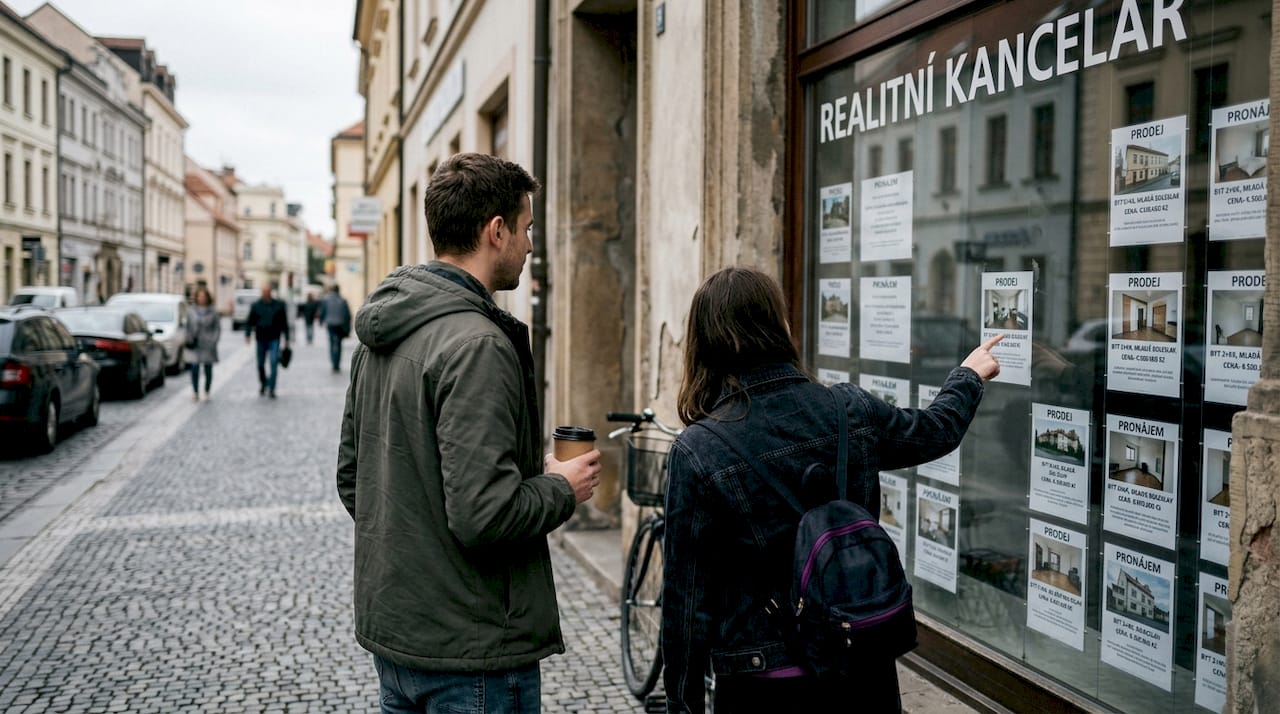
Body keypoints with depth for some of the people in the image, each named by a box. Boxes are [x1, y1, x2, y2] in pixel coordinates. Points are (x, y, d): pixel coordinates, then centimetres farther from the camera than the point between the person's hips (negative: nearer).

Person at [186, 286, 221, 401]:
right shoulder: (192, 311, 6)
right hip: (195, 345, 1)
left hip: (208, 346, -1)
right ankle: (195, 392, 7)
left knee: (208, 370, 4)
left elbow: (217, 328, 1)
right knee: (195, 369, -3)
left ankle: (206, 393, 16)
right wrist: (189, 340, 0)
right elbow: (188, 327, 11)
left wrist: (213, 341, -8)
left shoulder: (213, 312, 1)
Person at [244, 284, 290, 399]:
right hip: (261, 339, 2)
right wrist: (247, 335, -10)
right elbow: (249, 321, 4)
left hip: (274, 339, -2)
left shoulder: (279, 305, 3)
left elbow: (284, 323, 7)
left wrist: (286, 338, 6)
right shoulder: (255, 305, 5)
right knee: (261, 364, 9)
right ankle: (263, 384, 32)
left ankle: (271, 389, -9)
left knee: (273, 363, -12)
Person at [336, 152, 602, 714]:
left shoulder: (378, 337, 7)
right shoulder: (476, 343, -23)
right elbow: (484, 512, -28)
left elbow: (350, 478, 14)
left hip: (388, 628, 9)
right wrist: (563, 488, -11)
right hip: (471, 653, -9)